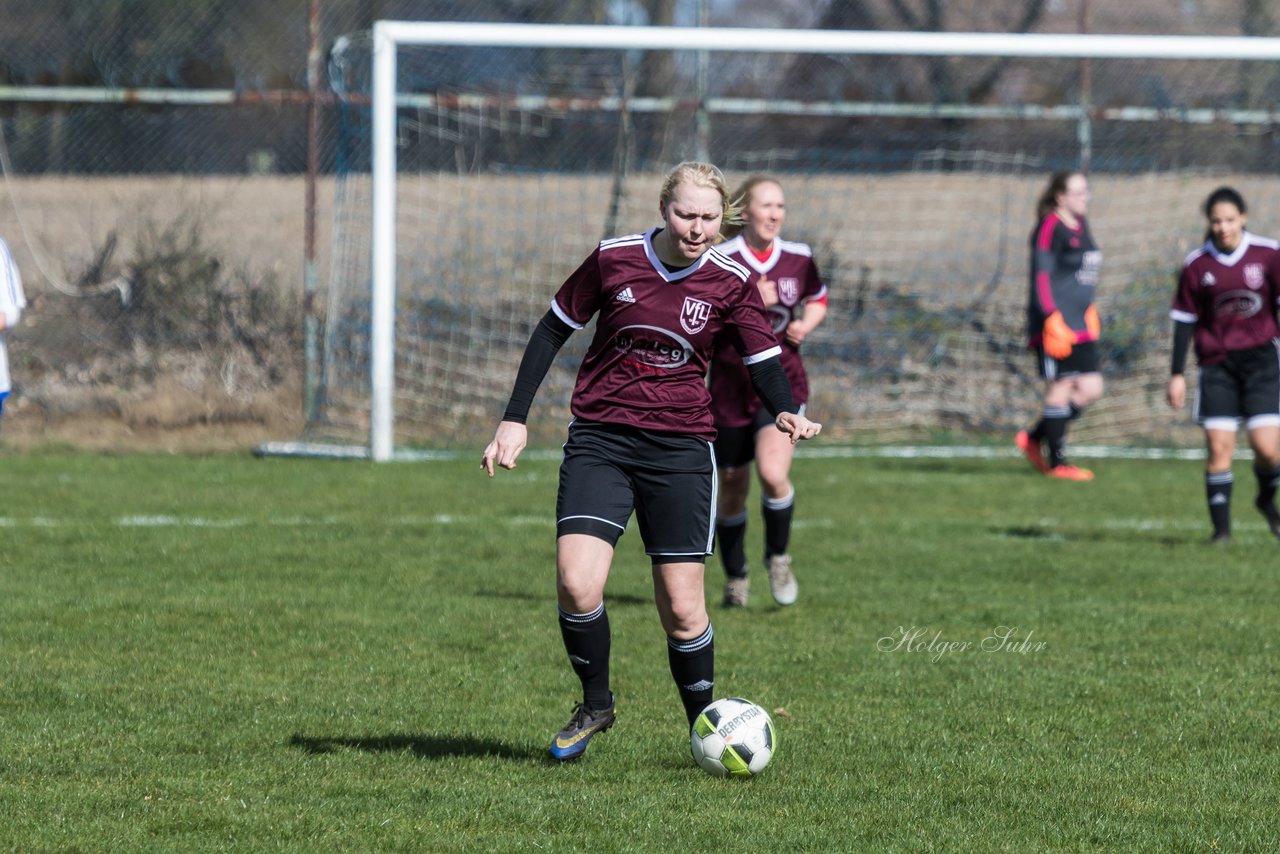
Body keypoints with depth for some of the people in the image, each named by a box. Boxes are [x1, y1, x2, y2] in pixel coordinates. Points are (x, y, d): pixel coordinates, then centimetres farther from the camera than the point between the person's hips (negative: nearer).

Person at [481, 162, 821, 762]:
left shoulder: (730, 283, -2)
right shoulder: (614, 260, -4)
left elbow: (763, 360, 5)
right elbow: (553, 330, 7)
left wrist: (785, 412, -18)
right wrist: (515, 418, 3)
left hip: (680, 447, 0)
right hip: (599, 440, 0)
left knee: (682, 609, -3)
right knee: (577, 584, -18)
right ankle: (595, 705, 7)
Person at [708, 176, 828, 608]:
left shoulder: (798, 258, 1)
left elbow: (818, 300, 19)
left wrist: (806, 324, -2)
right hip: (732, 386, -1)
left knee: (773, 474, -21)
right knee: (732, 489, 9)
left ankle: (778, 557, 5)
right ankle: (735, 580, 30)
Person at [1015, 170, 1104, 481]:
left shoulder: (1081, 225, 16)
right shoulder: (1050, 227, -11)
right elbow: (1041, 276, -15)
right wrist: (1052, 318, -20)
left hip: (1081, 327, 9)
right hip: (1056, 325, -9)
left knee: (1091, 390, 6)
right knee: (1060, 389, -4)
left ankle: (1034, 439, 19)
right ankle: (1057, 463, 5)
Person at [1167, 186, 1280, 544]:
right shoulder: (1197, 265, -1)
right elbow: (1184, 321, 6)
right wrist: (1176, 375, 4)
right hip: (1216, 363, 1)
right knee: (1219, 447, -7)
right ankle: (1221, 526, 2)